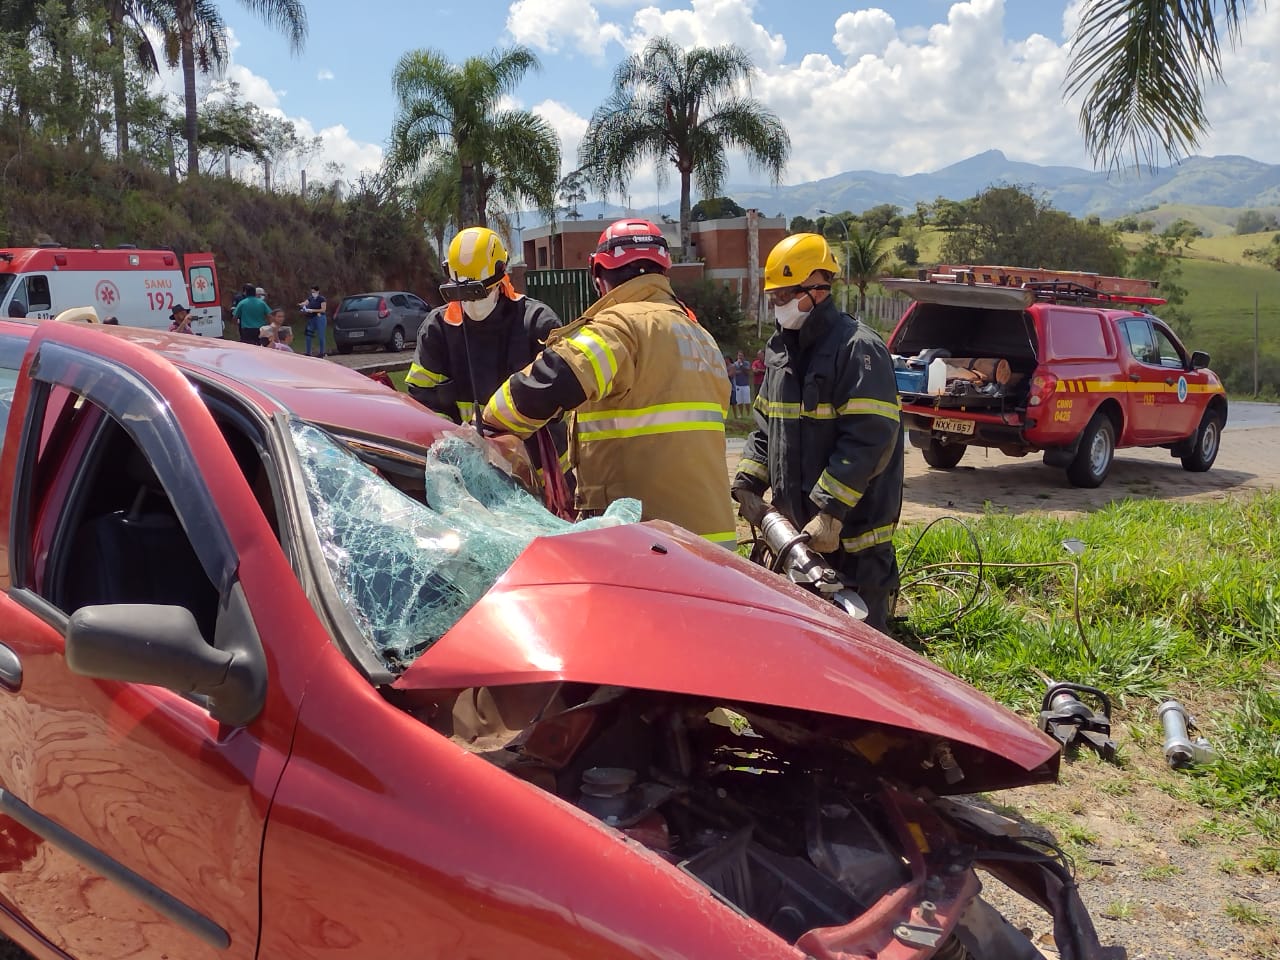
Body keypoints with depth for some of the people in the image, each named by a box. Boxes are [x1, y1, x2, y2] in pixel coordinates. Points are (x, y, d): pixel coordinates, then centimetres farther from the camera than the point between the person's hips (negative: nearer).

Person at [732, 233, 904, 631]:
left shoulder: (858, 348, -15)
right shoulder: (780, 349, 13)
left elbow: (869, 439, -22)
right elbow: (766, 426, 20)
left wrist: (830, 512, -25)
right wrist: (747, 483, 6)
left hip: (851, 536, -8)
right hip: (795, 526, 8)